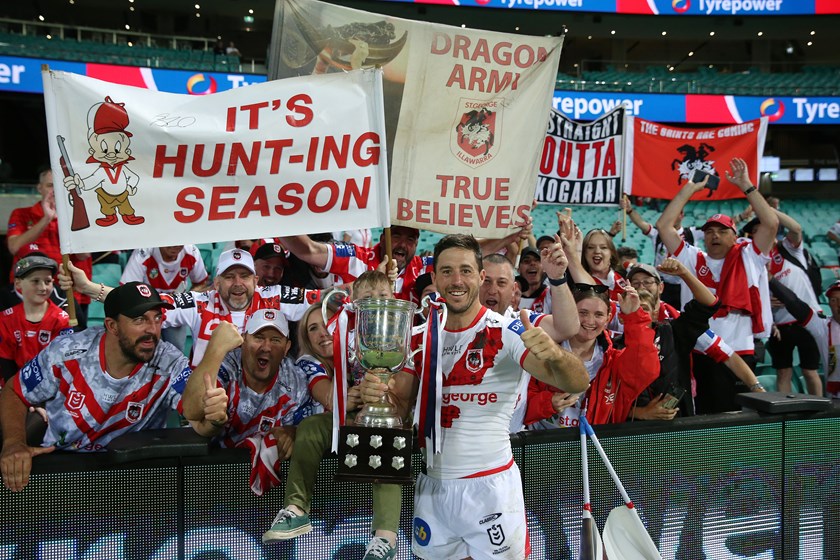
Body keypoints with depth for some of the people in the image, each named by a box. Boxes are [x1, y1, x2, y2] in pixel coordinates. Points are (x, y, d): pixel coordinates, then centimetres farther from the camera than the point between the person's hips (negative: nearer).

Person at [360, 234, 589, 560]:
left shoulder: (506, 332, -12)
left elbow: (577, 384, -21)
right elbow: (400, 400, 4)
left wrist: (555, 355, -44)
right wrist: (376, 392, -19)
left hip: (490, 487, -4)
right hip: (433, 486, 4)